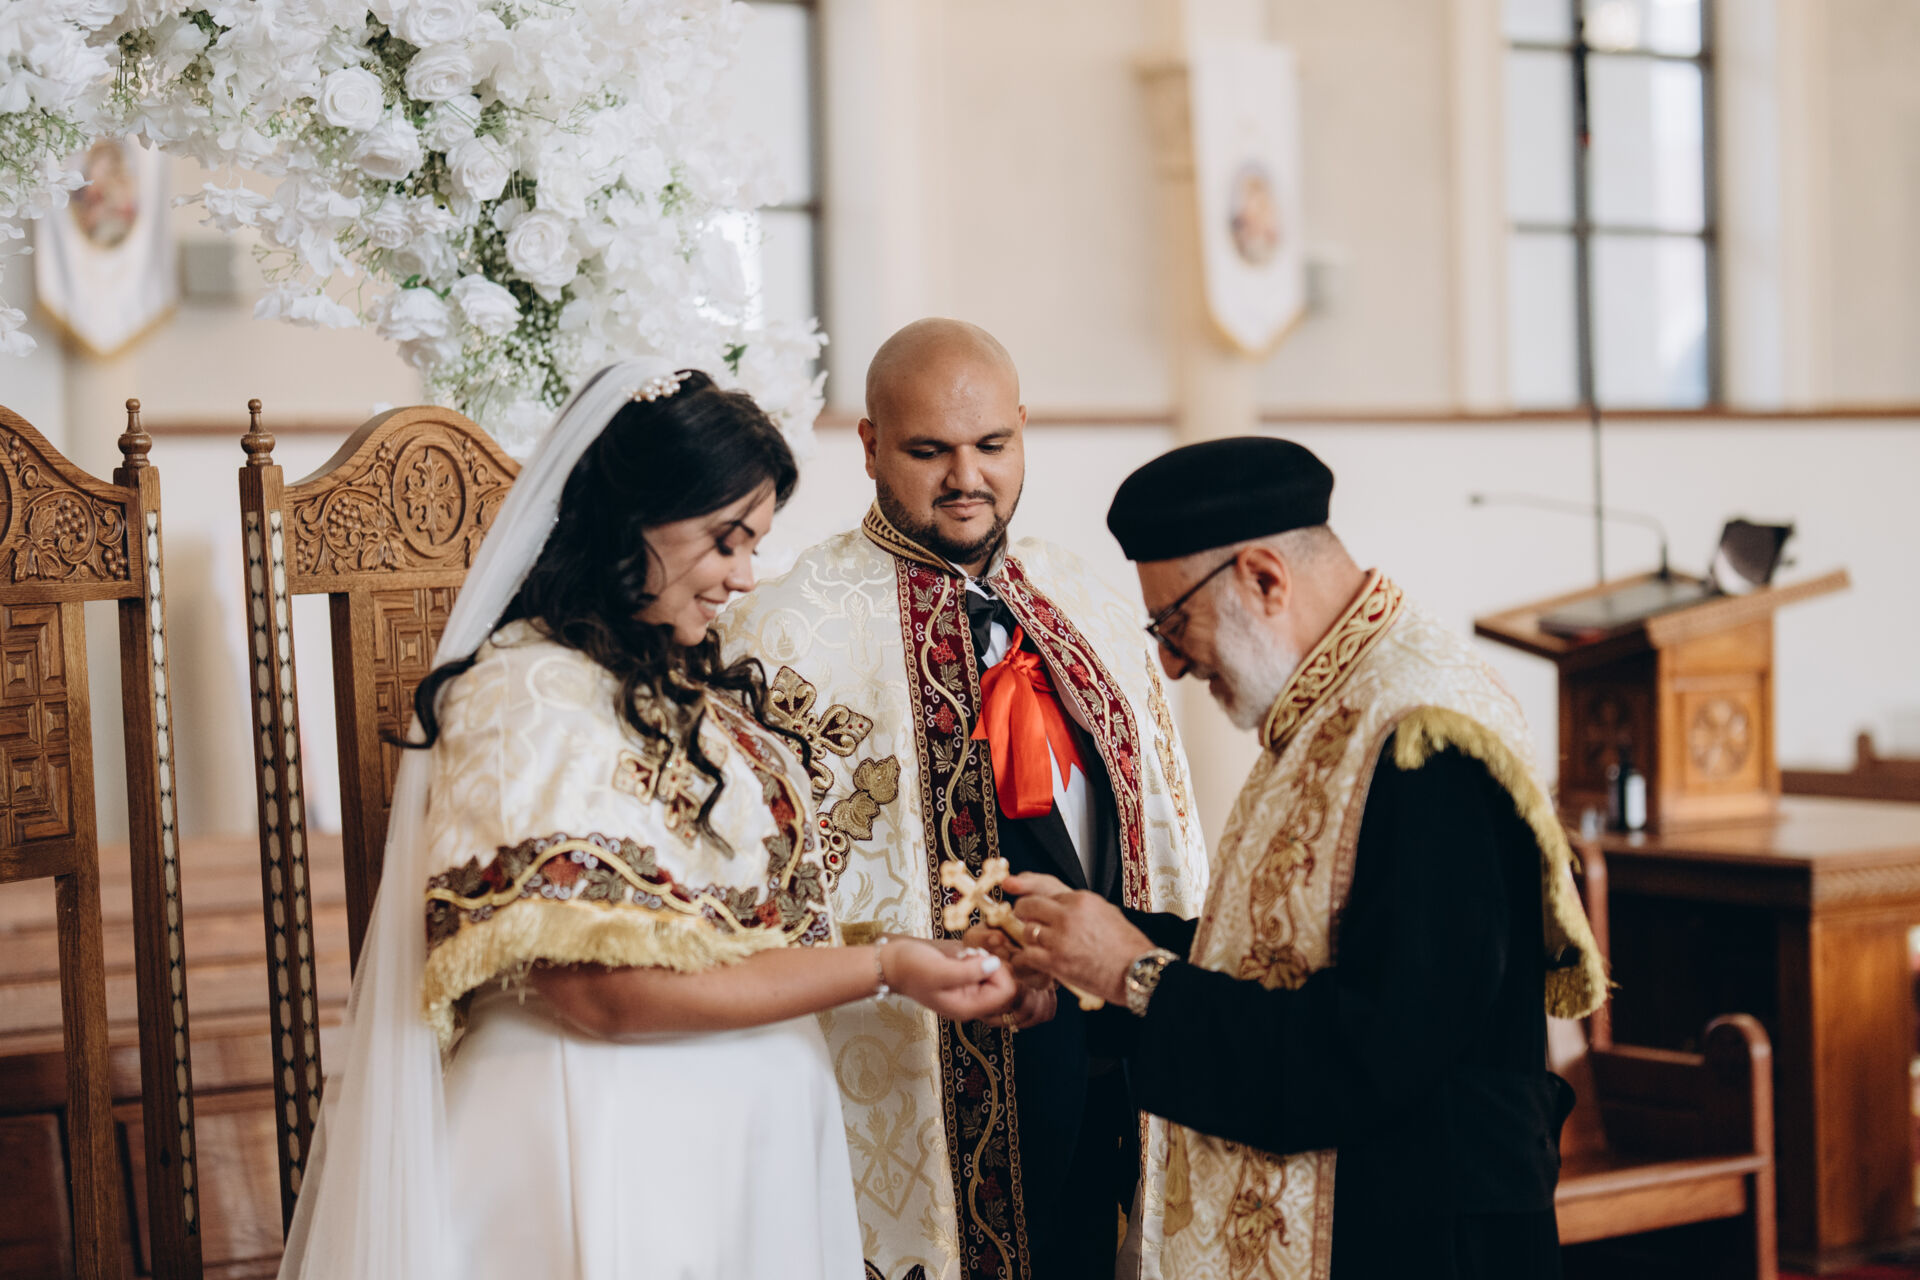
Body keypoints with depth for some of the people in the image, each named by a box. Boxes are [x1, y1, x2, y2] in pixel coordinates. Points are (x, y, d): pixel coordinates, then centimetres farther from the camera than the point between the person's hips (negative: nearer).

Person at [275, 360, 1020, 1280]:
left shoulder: (683, 687, 12)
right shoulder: (529, 701, -17)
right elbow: (604, 990, -23)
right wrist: (878, 969, -20)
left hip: (739, 1146, 8)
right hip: (614, 1158, -8)